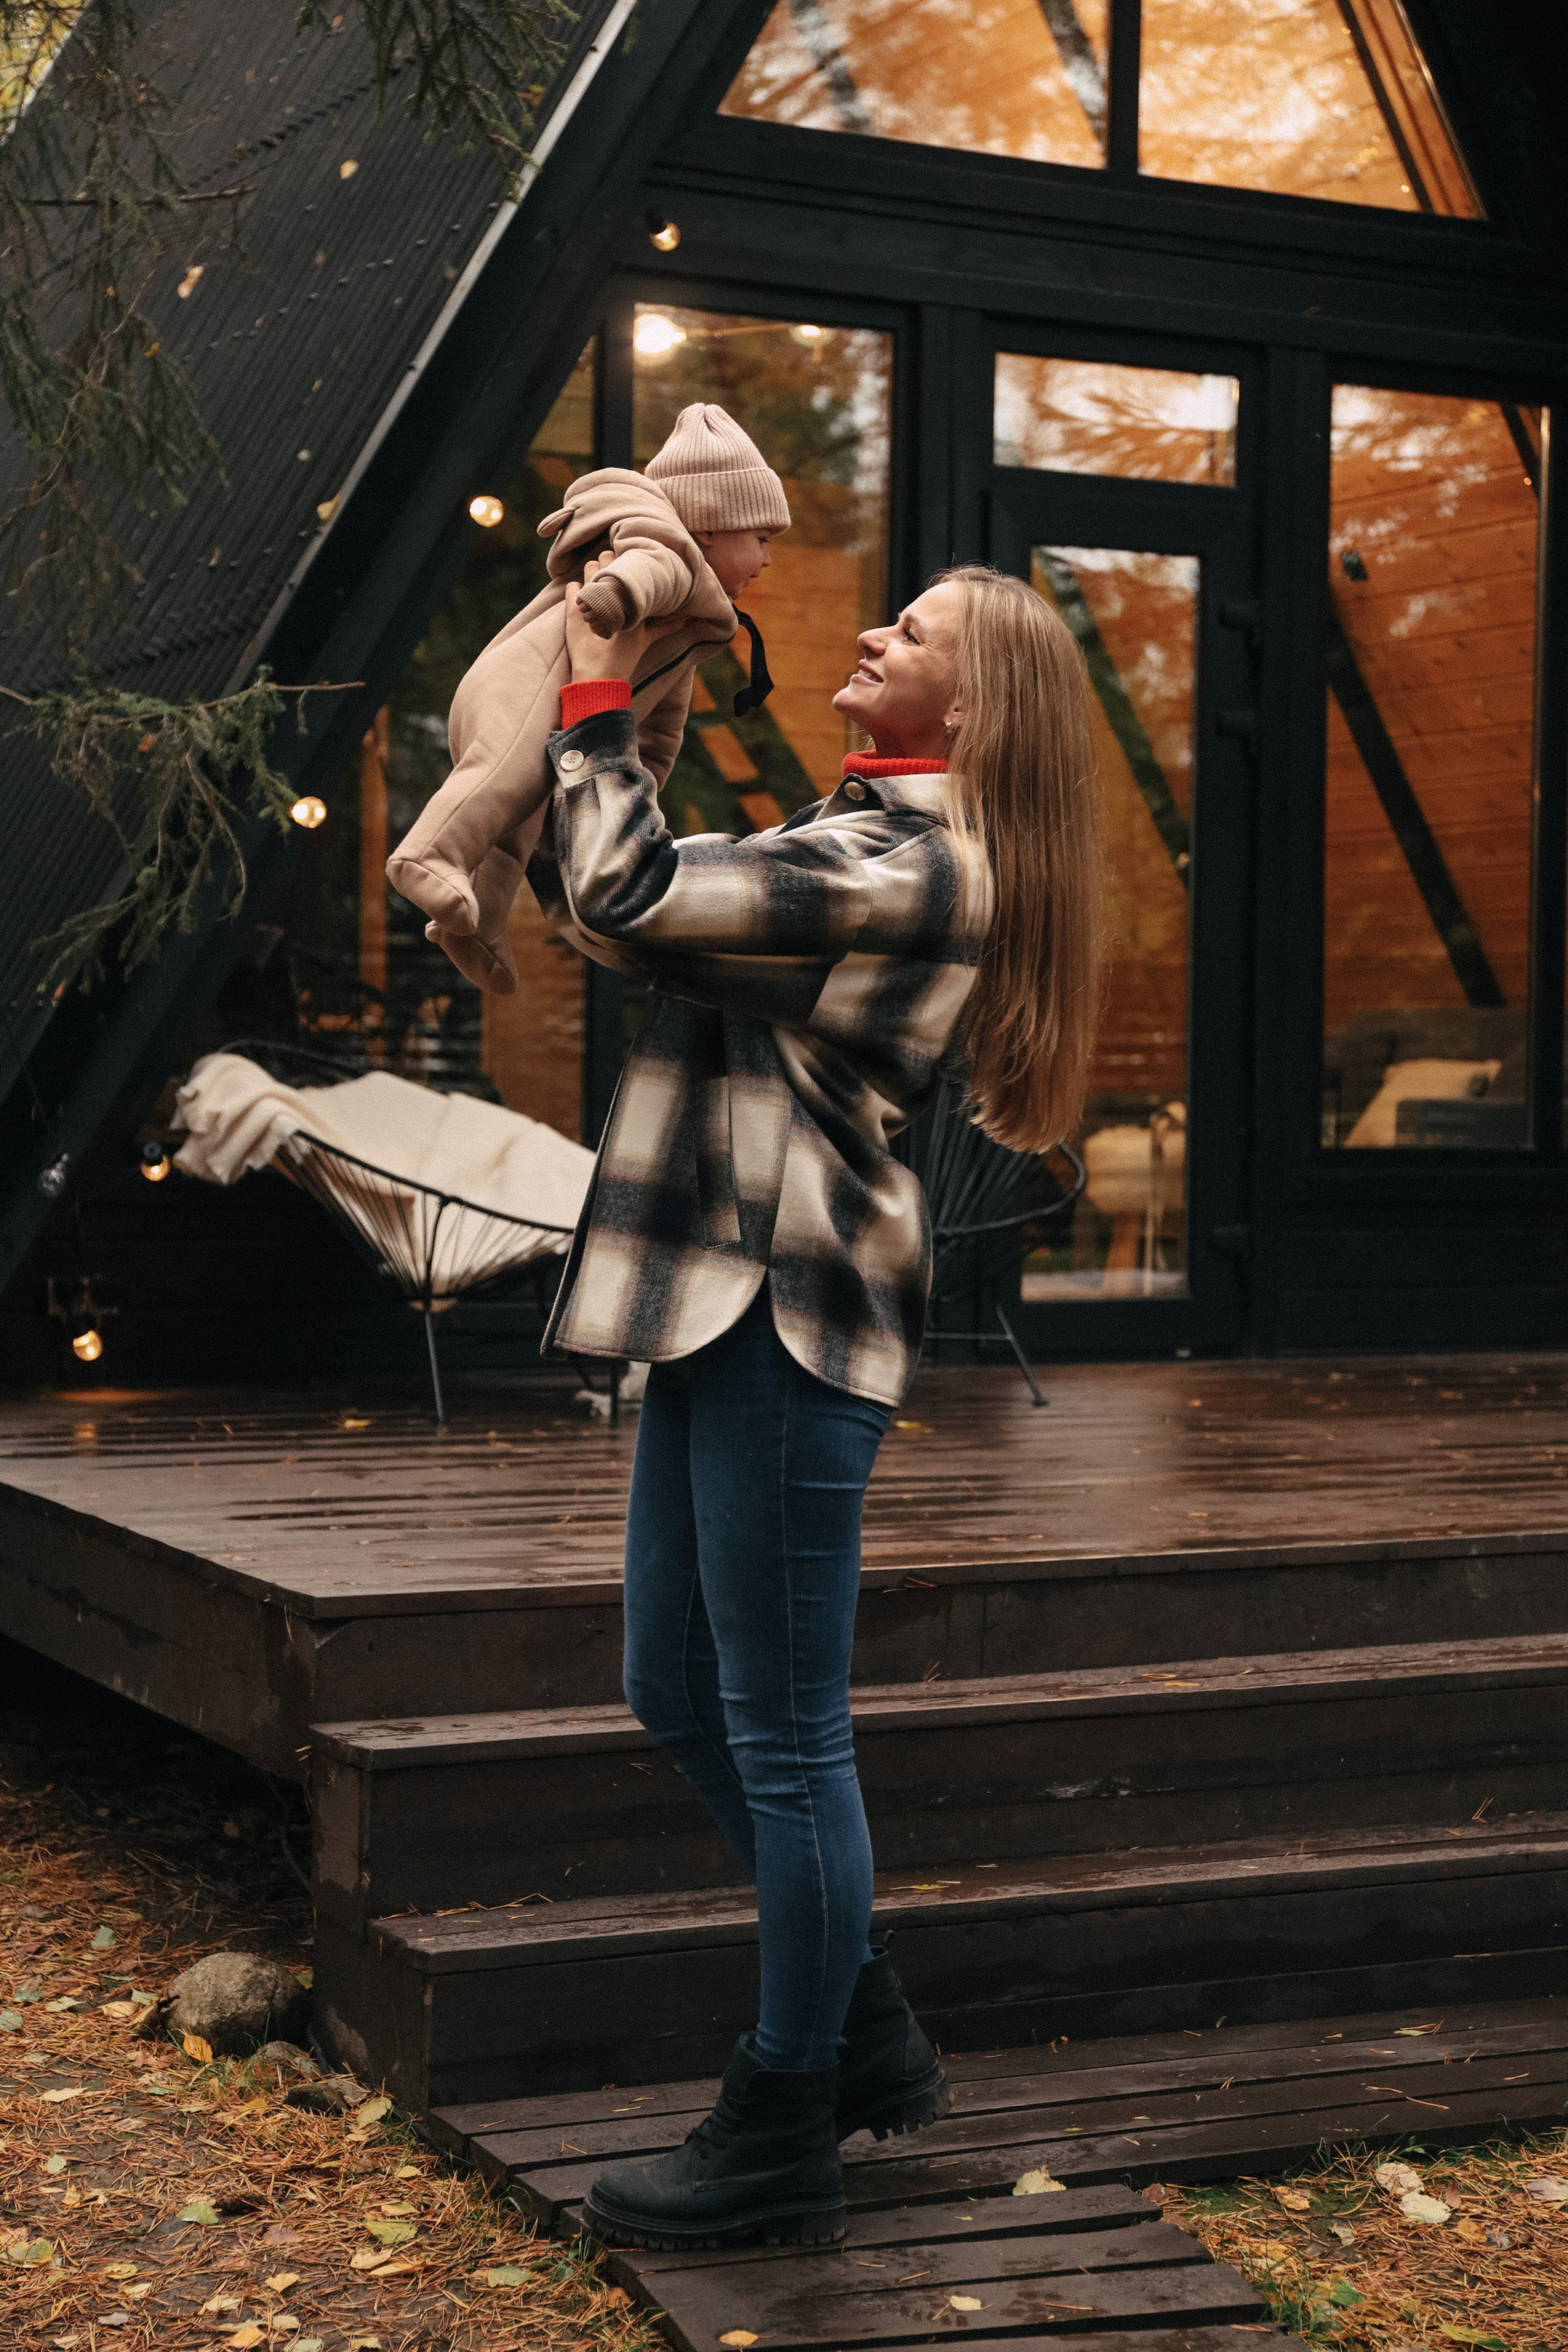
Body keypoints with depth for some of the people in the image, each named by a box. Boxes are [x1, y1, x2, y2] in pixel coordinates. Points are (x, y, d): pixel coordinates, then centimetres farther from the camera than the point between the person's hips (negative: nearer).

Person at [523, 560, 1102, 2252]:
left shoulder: (914, 860, -13)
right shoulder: (866, 835, 19)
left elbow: (631, 895, -20)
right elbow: (608, 918, 22)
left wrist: (596, 708, -6)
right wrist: (557, 765, 14)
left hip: (788, 1310, -11)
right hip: (728, 1298, 11)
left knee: (782, 1729, -2)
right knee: (678, 1689, 17)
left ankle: (784, 2142, 9)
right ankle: (866, 2041, 29)